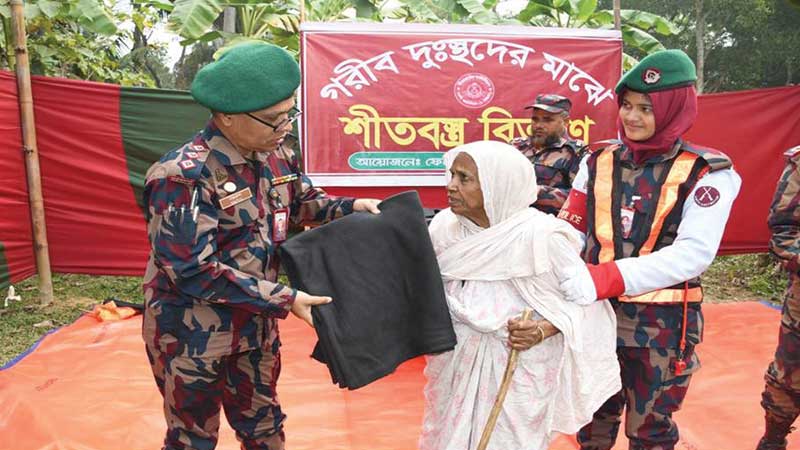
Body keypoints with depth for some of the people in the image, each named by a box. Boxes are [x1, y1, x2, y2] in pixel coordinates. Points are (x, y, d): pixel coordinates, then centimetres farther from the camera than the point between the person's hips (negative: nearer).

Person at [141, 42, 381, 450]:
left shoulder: (276, 157, -3)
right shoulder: (183, 175, -27)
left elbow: (303, 201, 15)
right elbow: (194, 272, -29)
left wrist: (350, 207, -5)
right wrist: (285, 300, -28)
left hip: (255, 325, 7)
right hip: (193, 337, -6)